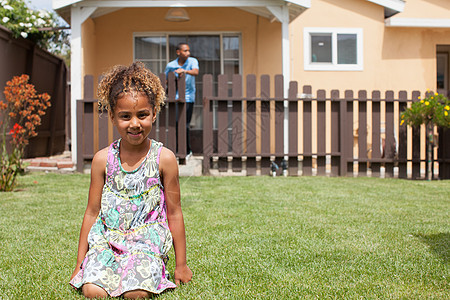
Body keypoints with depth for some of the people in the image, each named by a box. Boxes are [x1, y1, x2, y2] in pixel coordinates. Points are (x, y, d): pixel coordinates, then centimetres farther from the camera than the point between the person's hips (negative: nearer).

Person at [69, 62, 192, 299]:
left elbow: (174, 213, 2)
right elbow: (92, 213, 9)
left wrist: (181, 264, 6)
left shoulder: (164, 158, -4)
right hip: (107, 239, 2)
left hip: (147, 241, -2)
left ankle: (149, 272, 7)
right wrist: (79, 264, 9)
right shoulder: (103, 159, 2)